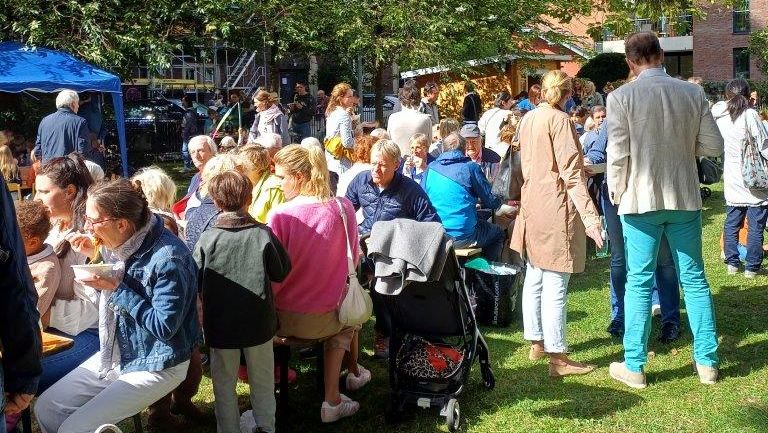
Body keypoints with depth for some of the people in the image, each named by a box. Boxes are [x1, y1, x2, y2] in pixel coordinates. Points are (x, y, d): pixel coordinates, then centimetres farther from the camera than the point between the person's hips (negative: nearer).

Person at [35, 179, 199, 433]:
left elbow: (165, 328, -25)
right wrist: (96, 256, -2)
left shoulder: (168, 259, -27)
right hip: (115, 355, 8)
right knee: (46, 408, 6)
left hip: (154, 368, -8)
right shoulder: (119, 244, 0)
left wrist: (116, 289, -24)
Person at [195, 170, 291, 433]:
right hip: (258, 322, 0)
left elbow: (196, 284, -5)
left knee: (224, 384, 16)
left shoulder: (207, 239, -12)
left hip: (220, 326, 0)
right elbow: (281, 272, -3)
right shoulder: (263, 235, -13)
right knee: (262, 381, 17)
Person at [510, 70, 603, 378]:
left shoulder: (527, 119, 12)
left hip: (532, 206, 9)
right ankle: (557, 357, -1)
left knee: (534, 278, 15)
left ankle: (536, 342, 26)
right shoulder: (559, 119, -12)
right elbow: (571, 174, -19)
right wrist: (589, 216, -22)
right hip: (555, 207, -9)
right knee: (555, 285, -6)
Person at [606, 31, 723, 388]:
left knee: (639, 282, 4)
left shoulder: (621, 97, -8)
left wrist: (615, 194, 3)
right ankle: (707, 362, 20)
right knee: (694, 279, 12)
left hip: (641, 199, -3)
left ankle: (634, 367, 9)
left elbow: (618, 154, -10)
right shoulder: (693, 93, 1)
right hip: (685, 198, 3)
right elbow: (713, 146, 3)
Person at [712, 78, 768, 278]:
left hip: (731, 179, 5)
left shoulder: (718, 113, 1)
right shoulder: (750, 115, -14)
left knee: (731, 223, 15)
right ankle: (752, 267, 8)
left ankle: (732, 263, 18)